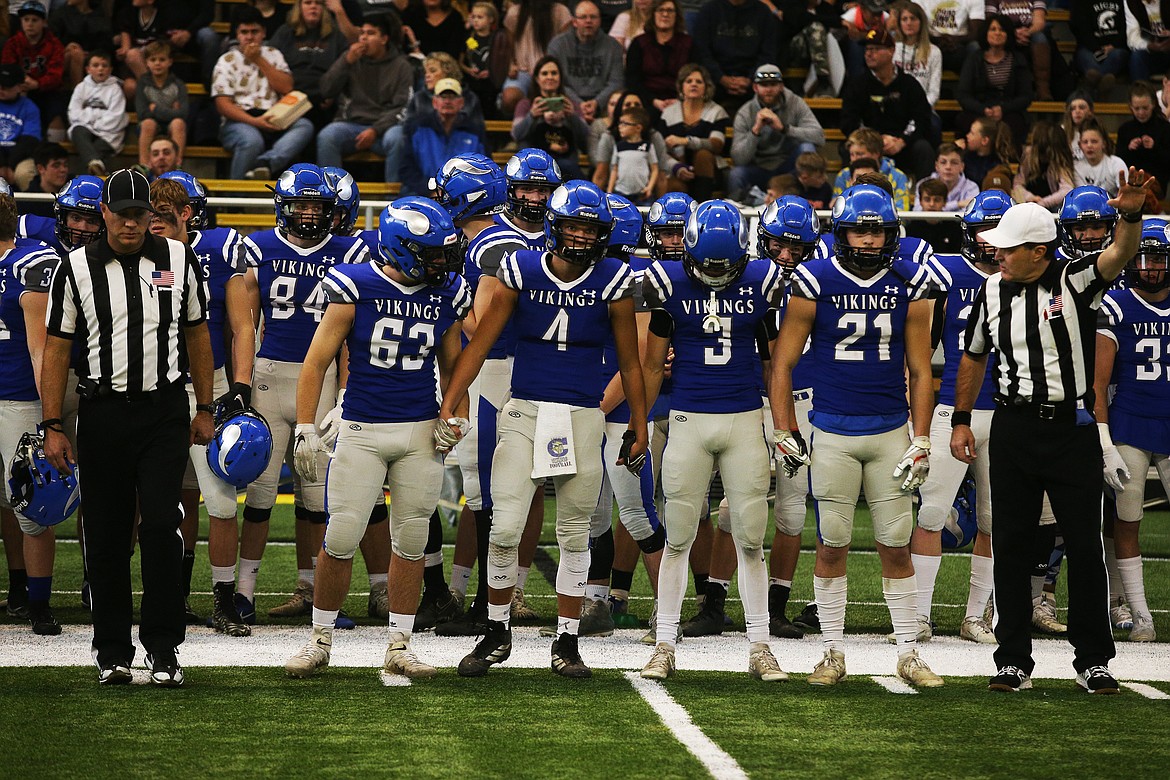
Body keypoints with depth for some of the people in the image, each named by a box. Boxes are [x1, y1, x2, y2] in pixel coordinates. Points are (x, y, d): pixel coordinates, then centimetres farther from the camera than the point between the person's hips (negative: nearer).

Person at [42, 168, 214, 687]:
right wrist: (52, 426, -3)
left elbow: (197, 336, 13)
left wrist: (205, 409, 12)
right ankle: (112, 649, 13)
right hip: (103, 413, 0)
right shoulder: (77, 269, 1)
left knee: (161, 527, -8)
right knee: (106, 537, 3)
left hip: (165, 412, 0)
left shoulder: (179, 261, 5)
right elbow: (57, 349, 2)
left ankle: (163, 646, -2)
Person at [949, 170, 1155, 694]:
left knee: (1084, 545, 1)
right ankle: (1013, 660, 12)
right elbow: (974, 358, 18)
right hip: (1014, 429, 3)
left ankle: (1093, 660, 10)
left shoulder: (1075, 282, -5)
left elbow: (1120, 253, -23)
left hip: (1072, 429, -3)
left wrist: (1131, 214, -43)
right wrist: (961, 421, 15)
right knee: (1011, 546, 5)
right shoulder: (993, 291, 6)